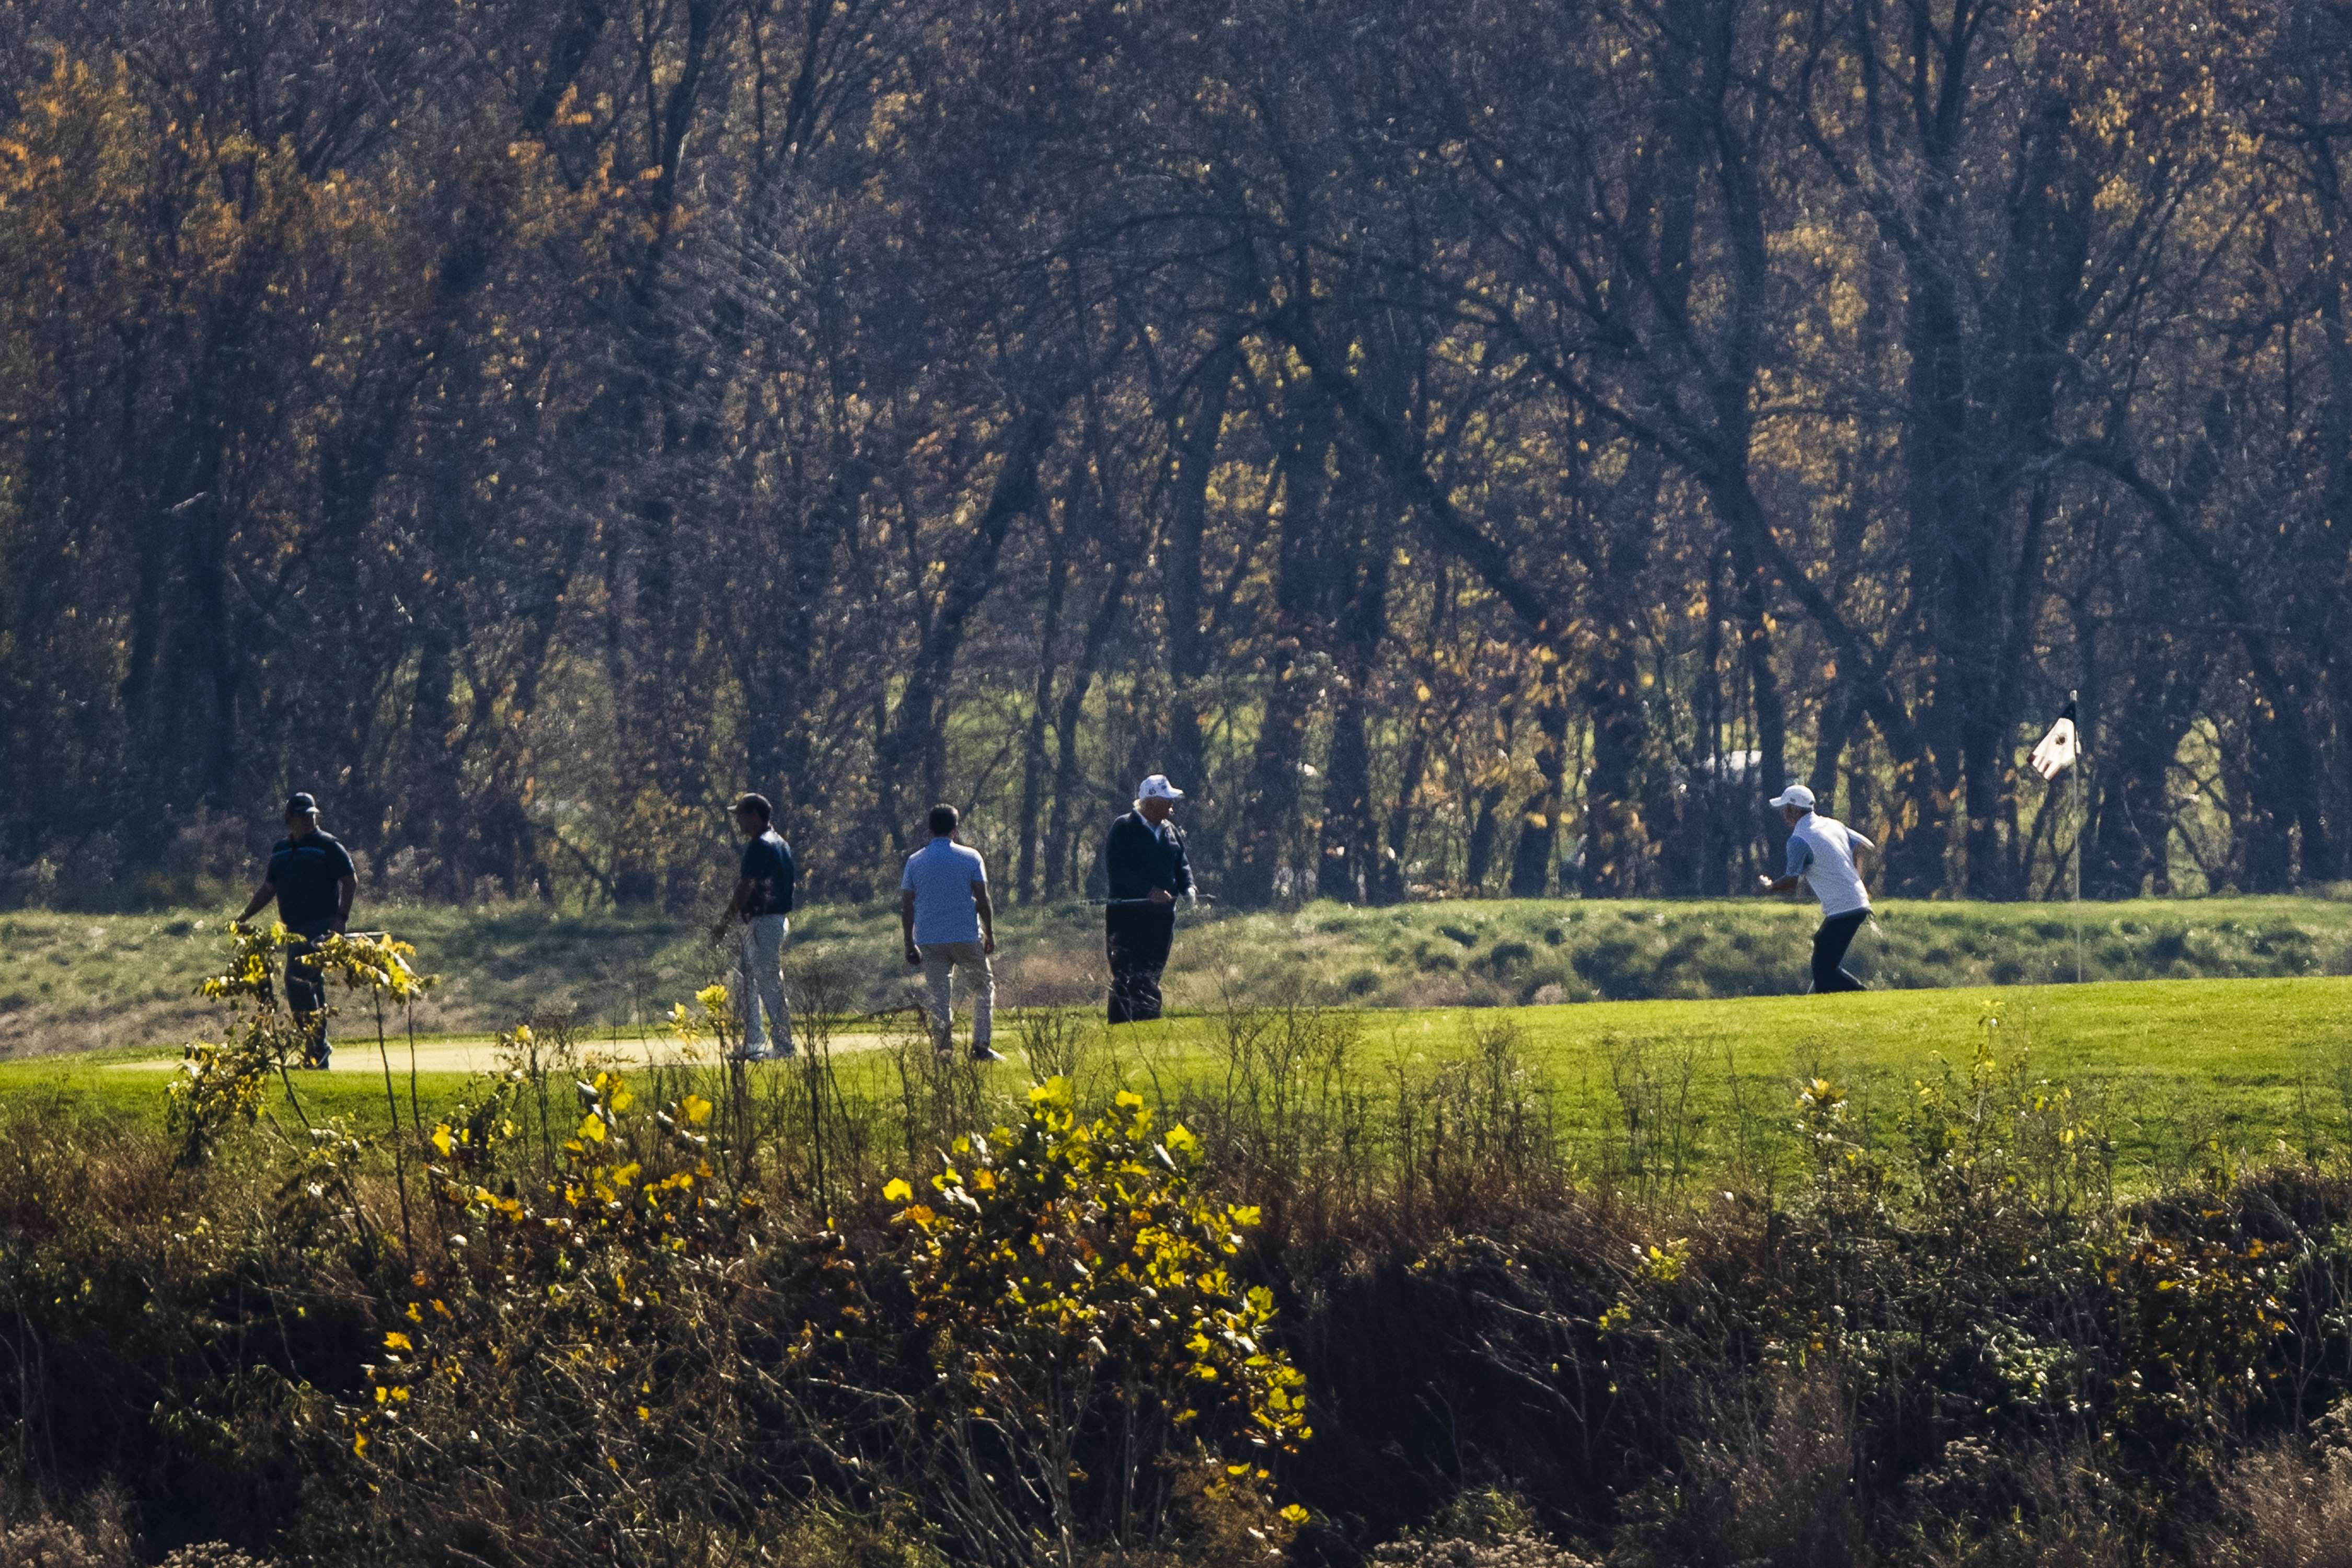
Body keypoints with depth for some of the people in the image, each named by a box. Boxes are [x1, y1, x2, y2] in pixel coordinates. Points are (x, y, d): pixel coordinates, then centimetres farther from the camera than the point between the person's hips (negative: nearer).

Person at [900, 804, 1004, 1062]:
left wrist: (910, 944, 10)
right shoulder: (970, 857, -2)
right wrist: (990, 934, 6)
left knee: (939, 997, 6)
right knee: (984, 987, 12)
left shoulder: (915, 862, 4)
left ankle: (944, 1051, -2)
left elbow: (906, 907, 4)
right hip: (966, 937, -2)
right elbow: (982, 900, -4)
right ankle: (981, 1046, 2)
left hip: (929, 940, 2)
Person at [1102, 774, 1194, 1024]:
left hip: (1161, 916, 6)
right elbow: (1114, 869, -16)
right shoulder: (1124, 828, -7)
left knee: (1152, 978, 9)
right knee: (1124, 977, -7)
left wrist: (1188, 889, -4)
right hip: (1126, 915, -6)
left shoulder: (1170, 831, 15)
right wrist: (1149, 891, -22)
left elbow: (1182, 865, 18)